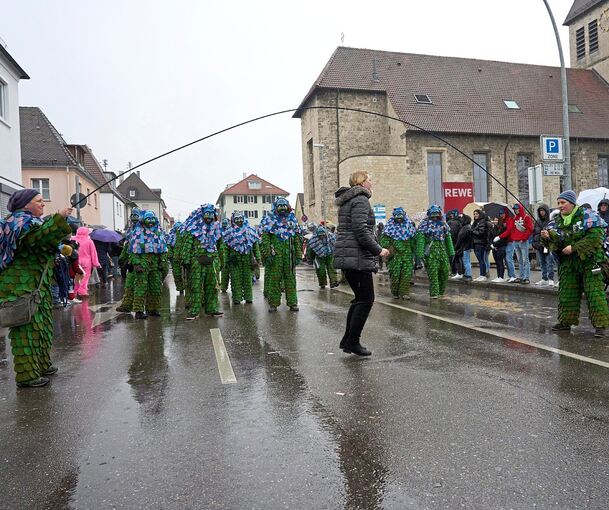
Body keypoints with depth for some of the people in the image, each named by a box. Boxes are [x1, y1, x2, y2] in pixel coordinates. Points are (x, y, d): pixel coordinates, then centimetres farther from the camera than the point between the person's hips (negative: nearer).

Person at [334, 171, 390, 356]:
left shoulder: (347, 201, 20)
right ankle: (353, 342, 3)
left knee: (360, 297, 16)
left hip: (346, 256, 10)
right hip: (357, 257, -10)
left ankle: (347, 340, 19)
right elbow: (361, 230, -21)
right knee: (366, 299, -2)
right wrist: (378, 250, -14)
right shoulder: (361, 200, -11)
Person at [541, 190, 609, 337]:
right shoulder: (558, 221, 9)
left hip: (590, 260, -5)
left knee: (595, 293, -6)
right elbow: (555, 244, 6)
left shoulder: (587, 215, -6)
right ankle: (565, 322, 19)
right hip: (568, 263, 5)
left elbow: (595, 237, -17)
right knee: (566, 293, 8)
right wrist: (547, 237, -16)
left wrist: (574, 247, -20)